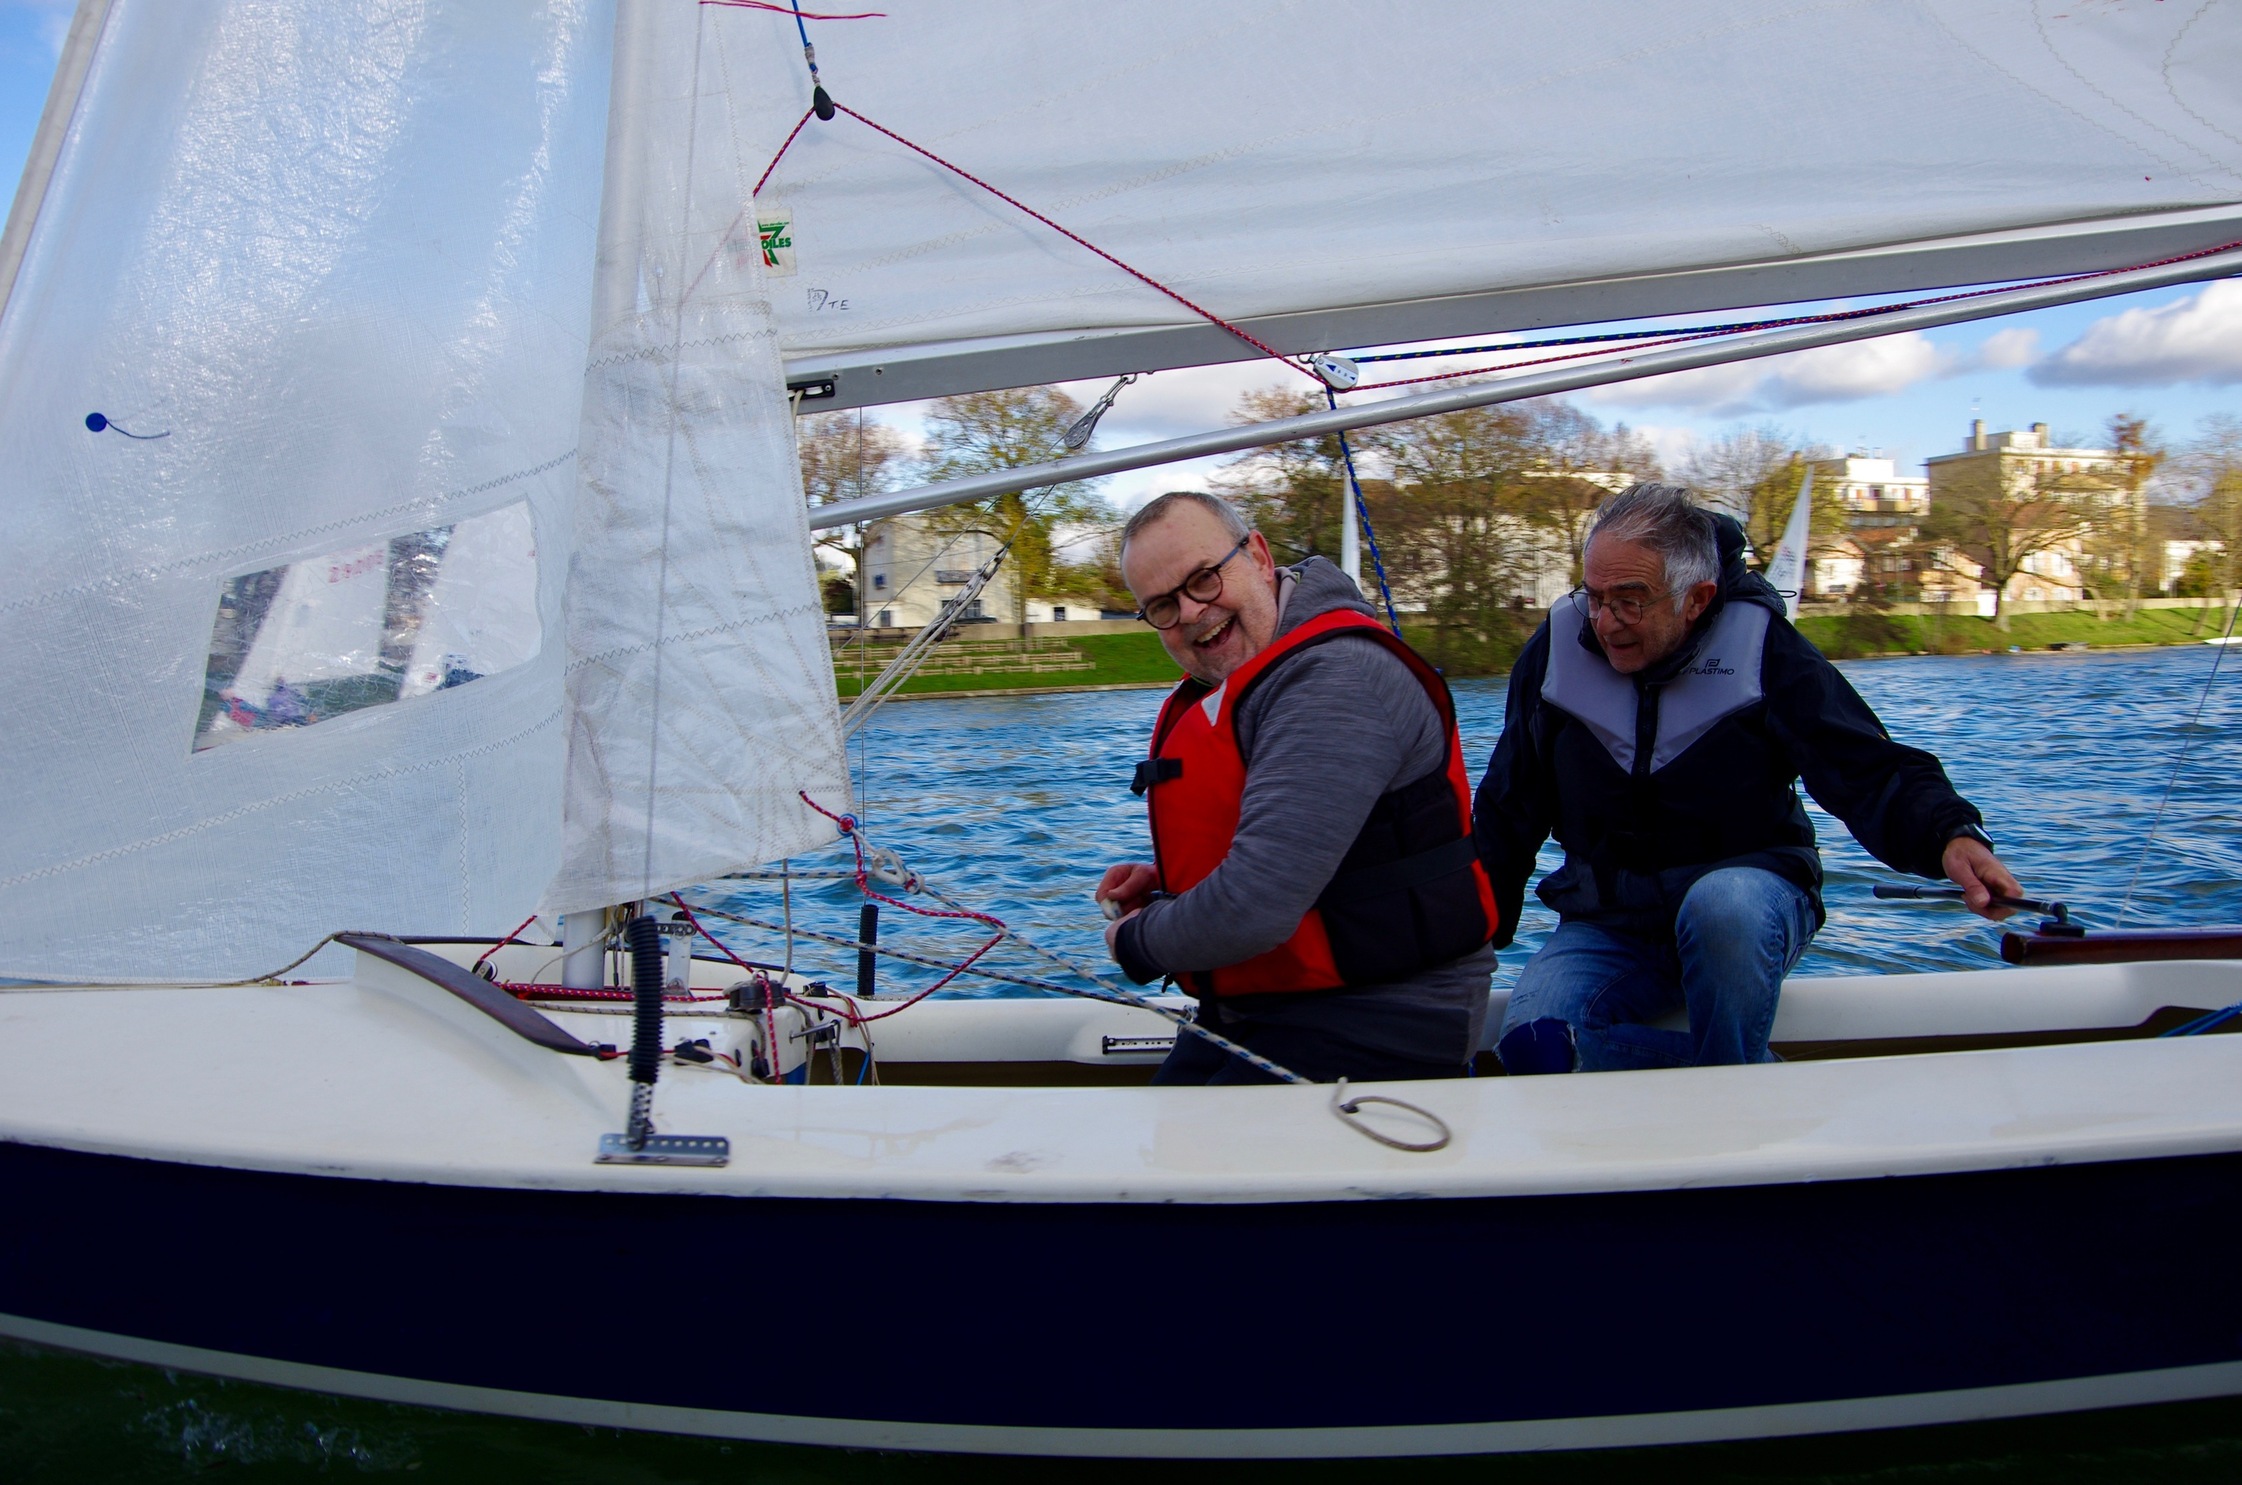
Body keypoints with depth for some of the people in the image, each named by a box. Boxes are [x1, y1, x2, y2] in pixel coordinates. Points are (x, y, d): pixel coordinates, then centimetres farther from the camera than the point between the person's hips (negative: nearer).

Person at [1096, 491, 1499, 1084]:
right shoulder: (1216, 687, 10)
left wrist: (1136, 942, -9)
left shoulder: (1337, 677, -23)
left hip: (1376, 1028, -9)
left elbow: (1254, 910, -29)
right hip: (1255, 1012, 9)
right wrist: (1165, 876, 6)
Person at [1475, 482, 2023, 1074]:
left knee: (1723, 904, -39)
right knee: (1534, 1040, -27)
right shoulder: (1557, 649, -2)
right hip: (1609, 925, 3)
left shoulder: (1762, 647, -10)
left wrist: (1951, 836, -36)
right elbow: (1507, 814, 7)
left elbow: (1871, 771, -15)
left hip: (1750, 895, -2)